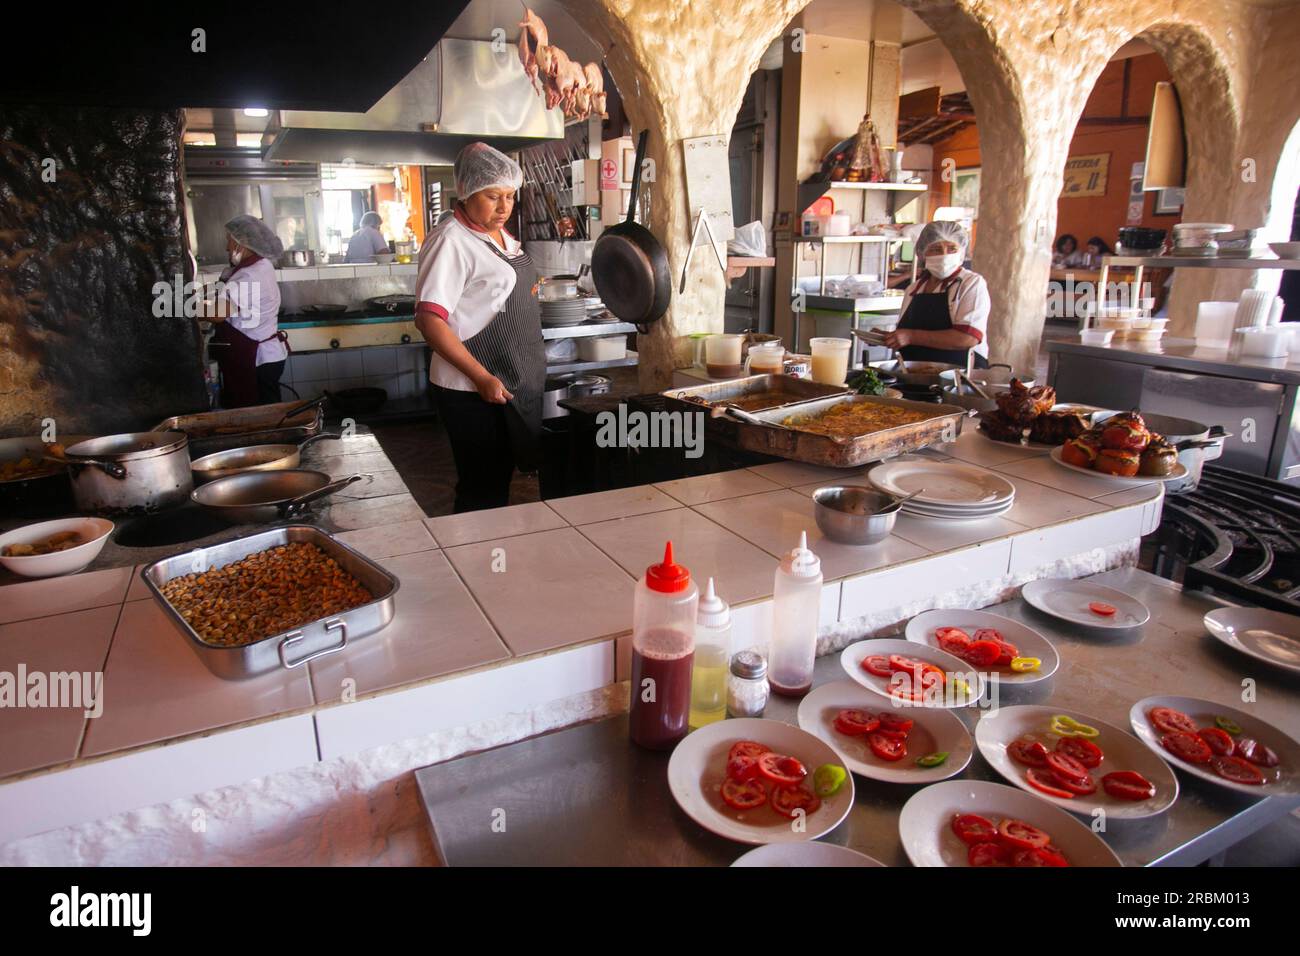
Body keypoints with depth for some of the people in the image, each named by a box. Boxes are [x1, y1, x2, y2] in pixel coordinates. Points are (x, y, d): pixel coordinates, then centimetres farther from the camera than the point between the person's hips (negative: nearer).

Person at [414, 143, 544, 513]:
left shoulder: (501, 235, 13)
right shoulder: (451, 240, -14)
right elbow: (429, 319, -21)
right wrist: (482, 378, -25)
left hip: (514, 382, 9)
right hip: (474, 391, -9)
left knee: (499, 482, 17)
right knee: (481, 493, -1)